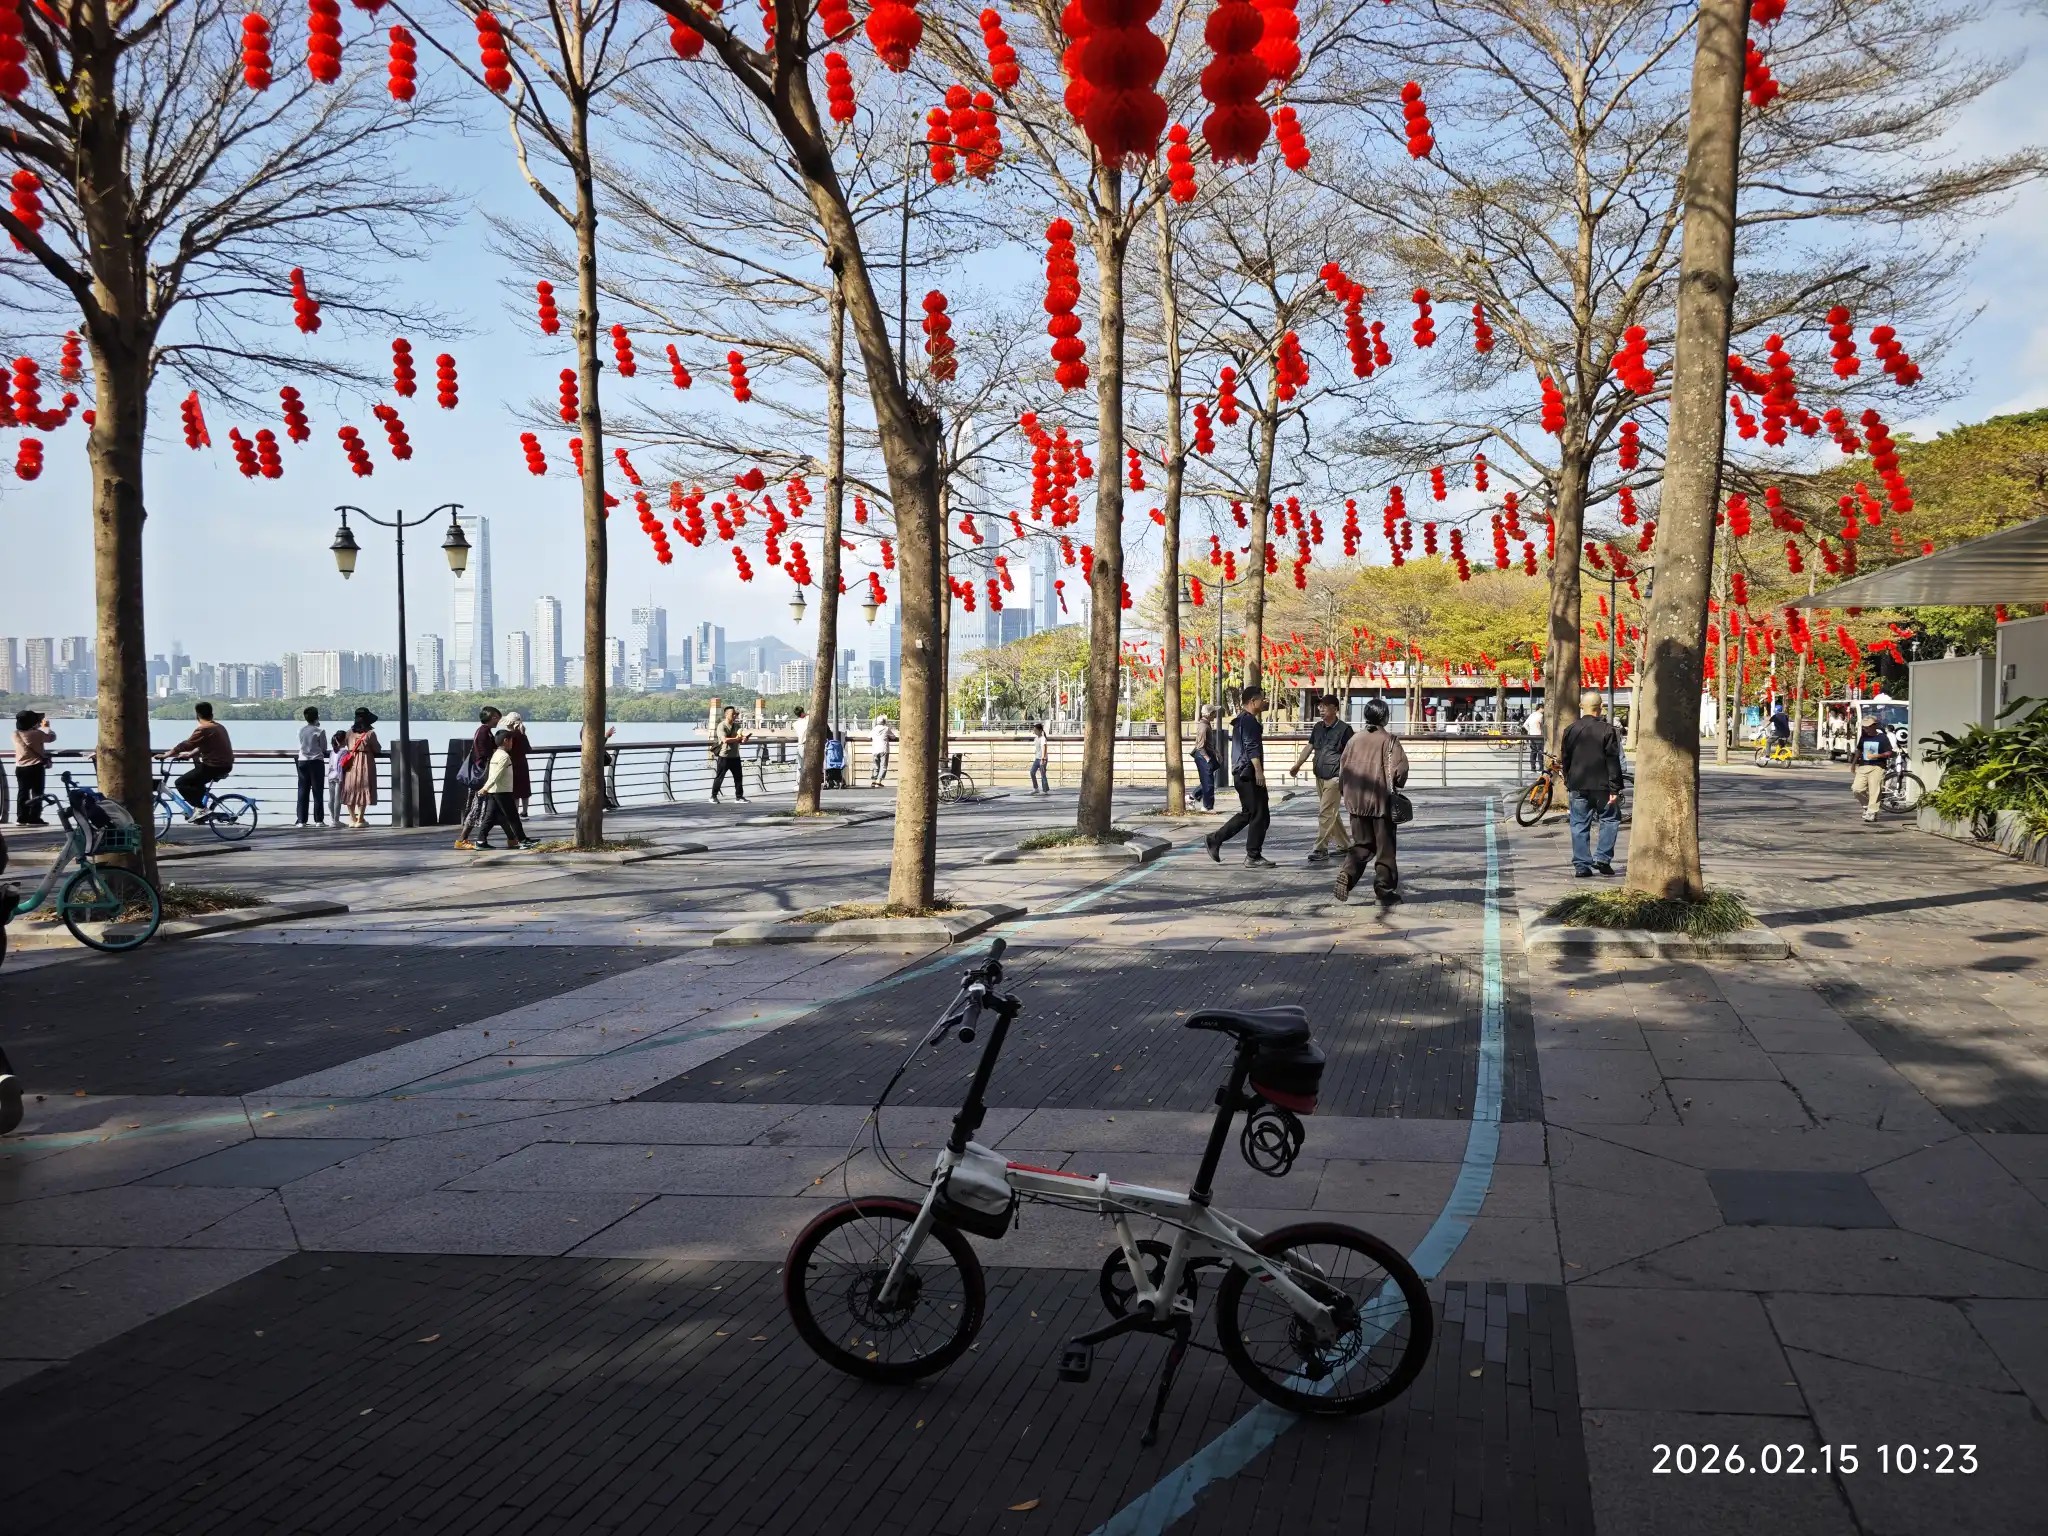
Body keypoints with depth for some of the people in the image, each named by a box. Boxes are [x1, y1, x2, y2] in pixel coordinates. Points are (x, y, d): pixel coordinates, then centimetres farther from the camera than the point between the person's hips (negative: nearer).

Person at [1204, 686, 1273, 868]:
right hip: (1248, 773, -11)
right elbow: (1252, 747, -21)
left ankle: (1215, 839, 17)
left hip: (1241, 773, 11)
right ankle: (1253, 856, -1)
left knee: (1247, 813, 16)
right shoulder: (1249, 720, -13)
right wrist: (1258, 770, -24)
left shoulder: (1241, 719, 19)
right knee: (1260, 815, -5)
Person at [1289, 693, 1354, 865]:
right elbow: (1309, 747, 11)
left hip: (1334, 777, -7)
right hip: (1319, 777, 7)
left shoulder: (1343, 729, -10)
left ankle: (1320, 849, -12)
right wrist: (1297, 765, 4)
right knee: (1332, 813, 16)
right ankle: (1344, 844, 28)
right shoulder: (1317, 727, 9)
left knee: (1326, 813, -12)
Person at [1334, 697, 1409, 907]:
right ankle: (1385, 888, 11)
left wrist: (1345, 792, 20)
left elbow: (1343, 768, 8)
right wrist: (1397, 784, 8)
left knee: (1361, 843, 14)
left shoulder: (1355, 738, 4)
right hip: (1381, 801, -3)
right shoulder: (1389, 740, -7)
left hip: (1356, 801, 4)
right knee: (1384, 847, 8)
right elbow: (1399, 769, -12)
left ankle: (1347, 873, -10)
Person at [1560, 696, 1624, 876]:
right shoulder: (1607, 730, -8)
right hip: (1601, 785, -3)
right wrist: (1614, 789, -8)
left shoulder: (1571, 729, 4)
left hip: (1577, 785, 3)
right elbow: (1613, 761, -10)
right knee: (1610, 819, 13)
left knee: (1579, 824, 6)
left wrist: (1567, 782, 25)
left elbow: (1565, 758, 12)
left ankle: (1581, 865, 4)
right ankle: (1602, 858, 2)